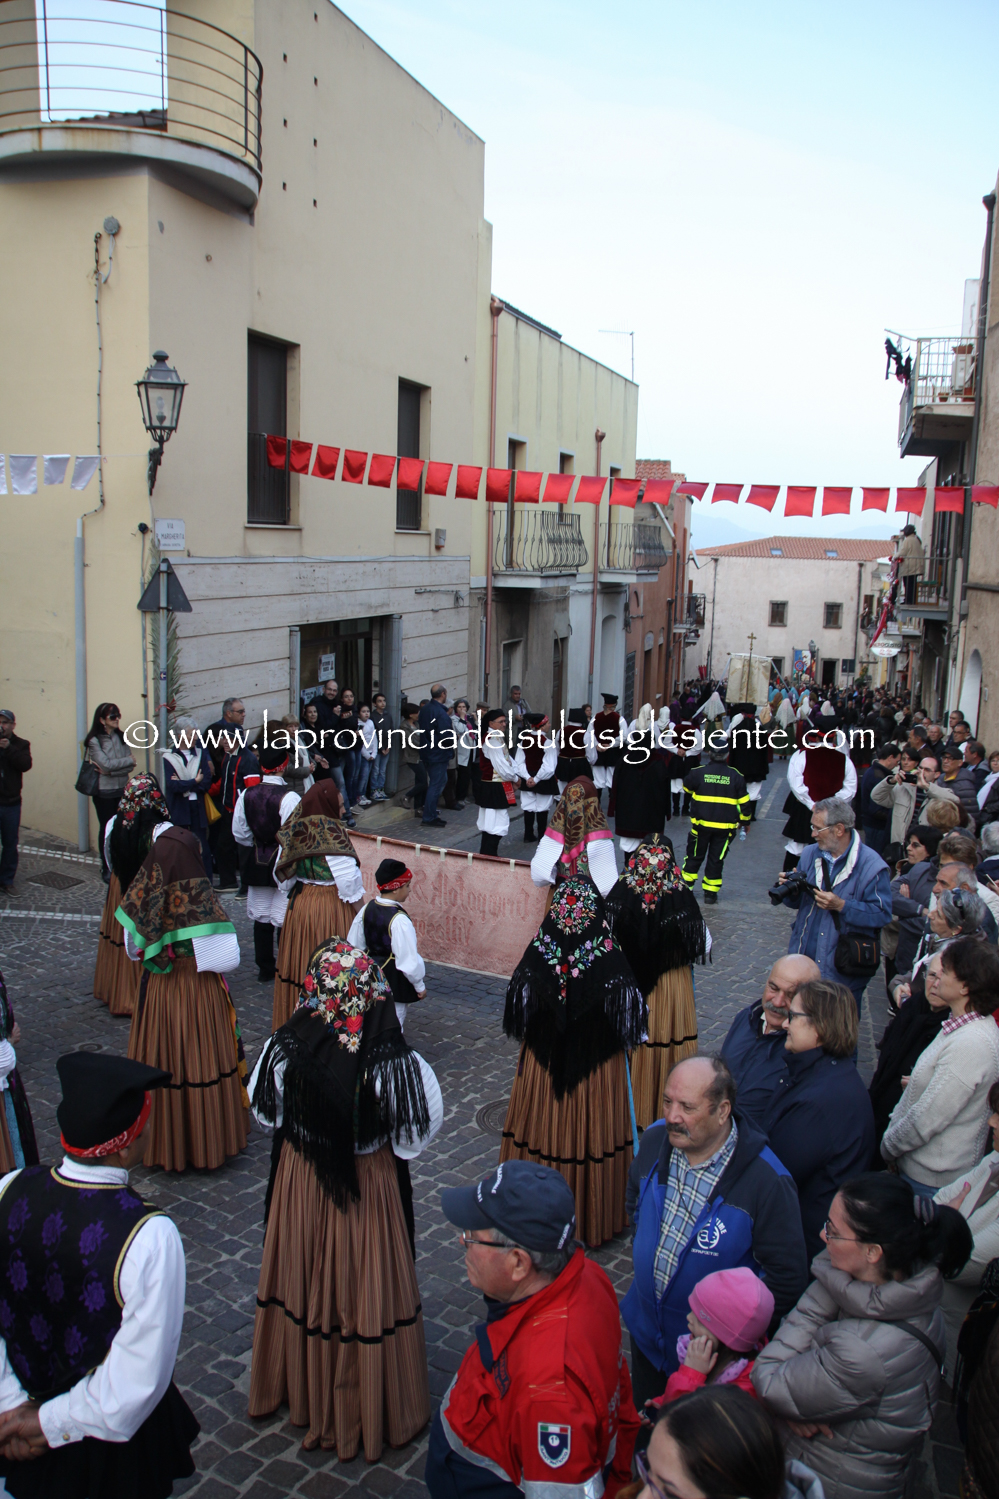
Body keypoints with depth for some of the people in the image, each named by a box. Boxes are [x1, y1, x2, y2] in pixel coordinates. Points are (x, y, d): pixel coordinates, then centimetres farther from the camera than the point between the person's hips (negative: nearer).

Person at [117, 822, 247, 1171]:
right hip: (201, 994, -3)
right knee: (203, 1062, 12)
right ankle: (207, 1143, 25)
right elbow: (226, 957, -20)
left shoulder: (144, 899, -11)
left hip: (157, 994, 3)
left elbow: (133, 948, 1)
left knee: (163, 1061, 16)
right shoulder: (201, 899, -22)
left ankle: (162, 1142, 30)